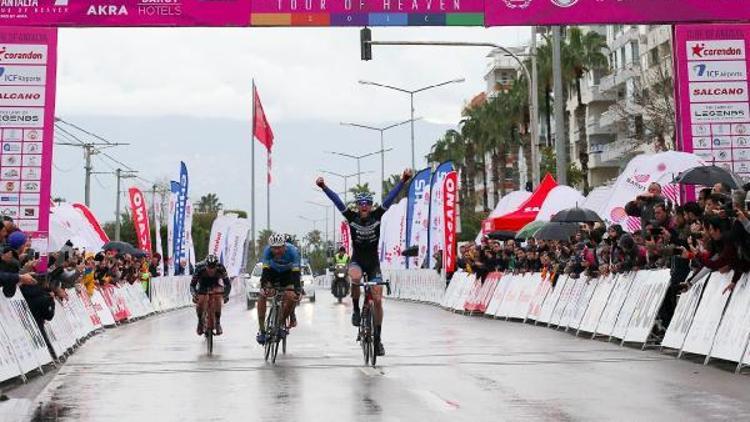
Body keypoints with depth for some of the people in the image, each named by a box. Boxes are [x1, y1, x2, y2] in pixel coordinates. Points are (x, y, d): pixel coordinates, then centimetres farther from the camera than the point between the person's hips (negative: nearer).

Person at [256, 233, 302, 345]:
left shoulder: (293, 251, -33)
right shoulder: (267, 251, -29)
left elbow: (296, 273, -36)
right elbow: (265, 271, -32)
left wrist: (297, 290, -46)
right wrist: (263, 287, -46)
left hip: (289, 272, -1)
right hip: (272, 272, 1)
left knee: (292, 296, -23)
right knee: (262, 295, -19)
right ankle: (261, 330, -13)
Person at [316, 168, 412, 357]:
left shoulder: (377, 215, -9)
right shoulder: (351, 217, -9)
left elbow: (390, 197, -16)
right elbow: (336, 200, -17)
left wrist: (403, 181, -27)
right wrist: (323, 187, -30)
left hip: (373, 262, 1)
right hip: (357, 260, -1)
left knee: (377, 300, -4)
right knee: (355, 278, -37)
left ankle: (378, 338, 8)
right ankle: (356, 310, -12)